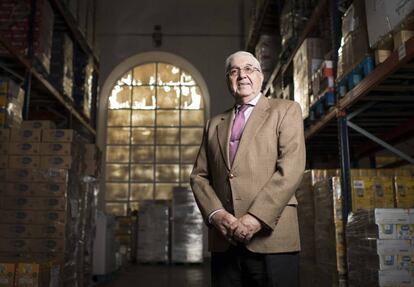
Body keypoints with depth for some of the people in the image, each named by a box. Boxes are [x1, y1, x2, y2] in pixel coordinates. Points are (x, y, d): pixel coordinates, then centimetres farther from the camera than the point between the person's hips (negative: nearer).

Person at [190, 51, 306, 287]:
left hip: (272, 238, -3)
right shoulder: (214, 125, 19)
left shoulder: (286, 111, 7)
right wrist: (215, 214, -7)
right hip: (223, 242, 4)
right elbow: (199, 176, 12)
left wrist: (256, 218, -15)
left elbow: (291, 168, -6)